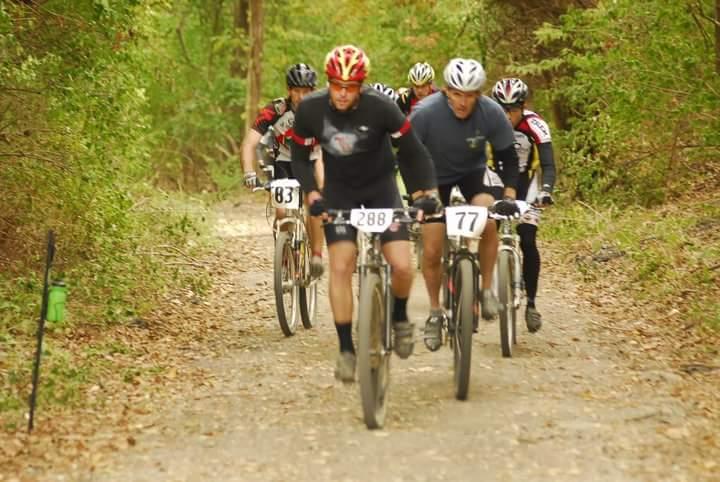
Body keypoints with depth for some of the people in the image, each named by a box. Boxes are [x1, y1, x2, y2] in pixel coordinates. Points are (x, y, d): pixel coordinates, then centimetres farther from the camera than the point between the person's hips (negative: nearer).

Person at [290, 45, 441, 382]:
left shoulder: (380, 107, -25)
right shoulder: (310, 110, -20)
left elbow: (412, 151, -14)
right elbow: (299, 158, -6)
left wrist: (426, 191, -24)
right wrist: (312, 195, -20)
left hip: (380, 186, -1)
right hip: (339, 191, 1)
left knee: (402, 266, -12)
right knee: (341, 266, -12)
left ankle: (399, 318, 20)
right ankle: (346, 350, -2)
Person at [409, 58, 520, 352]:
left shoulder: (492, 114, -24)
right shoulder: (425, 113, -30)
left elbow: (507, 156, -11)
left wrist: (509, 195, -21)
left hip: (473, 171, 0)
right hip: (435, 176, 0)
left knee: (488, 221, -30)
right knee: (431, 251, -6)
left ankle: (487, 288, -10)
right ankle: (435, 312, 18)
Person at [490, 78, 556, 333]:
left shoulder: (535, 125, -25)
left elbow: (548, 164, -30)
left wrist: (546, 190, -48)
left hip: (525, 182, -1)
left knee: (528, 243, -12)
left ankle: (531, 303, -3)